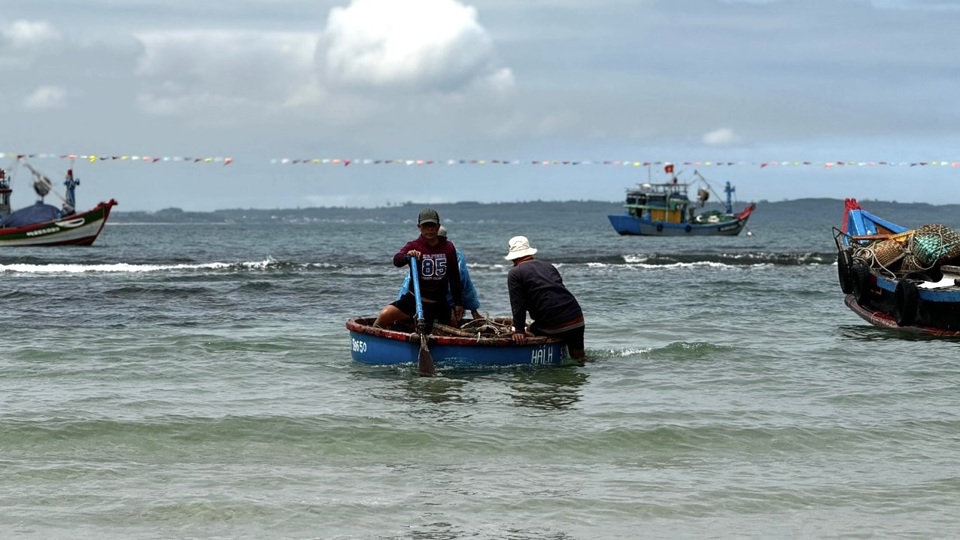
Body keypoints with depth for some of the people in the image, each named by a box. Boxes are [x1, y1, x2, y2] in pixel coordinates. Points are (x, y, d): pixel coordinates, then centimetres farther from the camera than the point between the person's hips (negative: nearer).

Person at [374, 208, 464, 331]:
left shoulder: (448, 248, 3)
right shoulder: (413, 246, -5)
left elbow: (455, 278, 10)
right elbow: (396, 261, -24)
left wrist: (458, 303, 10)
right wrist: (407, 256, -46)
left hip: (439, 304, 3)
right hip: (414, 300, -3)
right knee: (384, 315, -21)